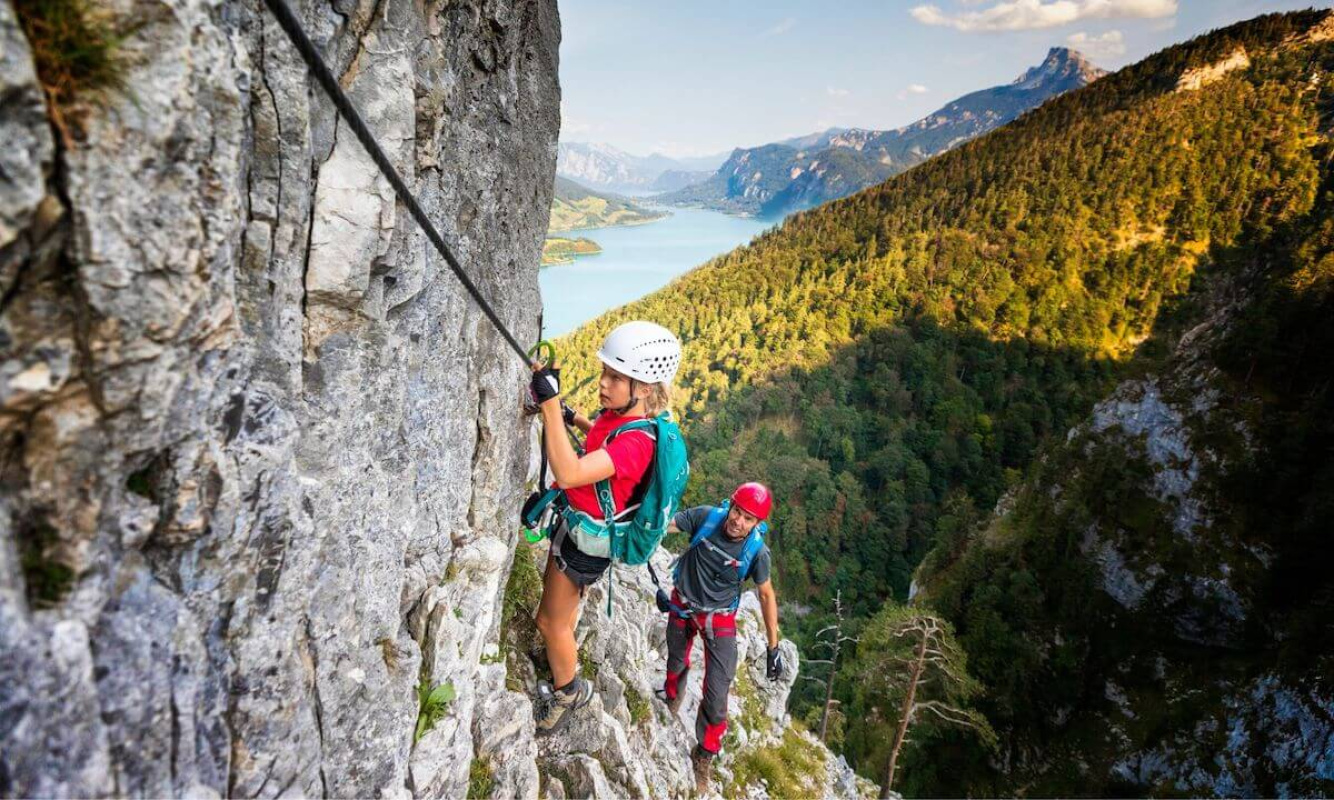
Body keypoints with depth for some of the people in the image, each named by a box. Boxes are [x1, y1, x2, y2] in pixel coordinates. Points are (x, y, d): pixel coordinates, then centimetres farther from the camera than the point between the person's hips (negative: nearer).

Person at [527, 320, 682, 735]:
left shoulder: (637, 442, -35)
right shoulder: (619, 414, -8)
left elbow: (568, 474, -46)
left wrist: (549, 402, -46)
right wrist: (572, 416, 3)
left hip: (587, 538, -9)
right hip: (575, 521, 9)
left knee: (550, 620, 11)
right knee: (564, 598, 31)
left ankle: (568, 692, 38)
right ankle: (565, 655, 58)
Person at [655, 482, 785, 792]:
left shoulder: (756, 551, -24)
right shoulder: (705, 517, -25)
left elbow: (766, 596, -10)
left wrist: (773, 648, -6)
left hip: (719, 620, -1)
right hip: (682, 606, 2)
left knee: (717, 696, -4)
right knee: (676, 663, 27)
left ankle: (704, 755, 24)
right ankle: (672, 697, 62)